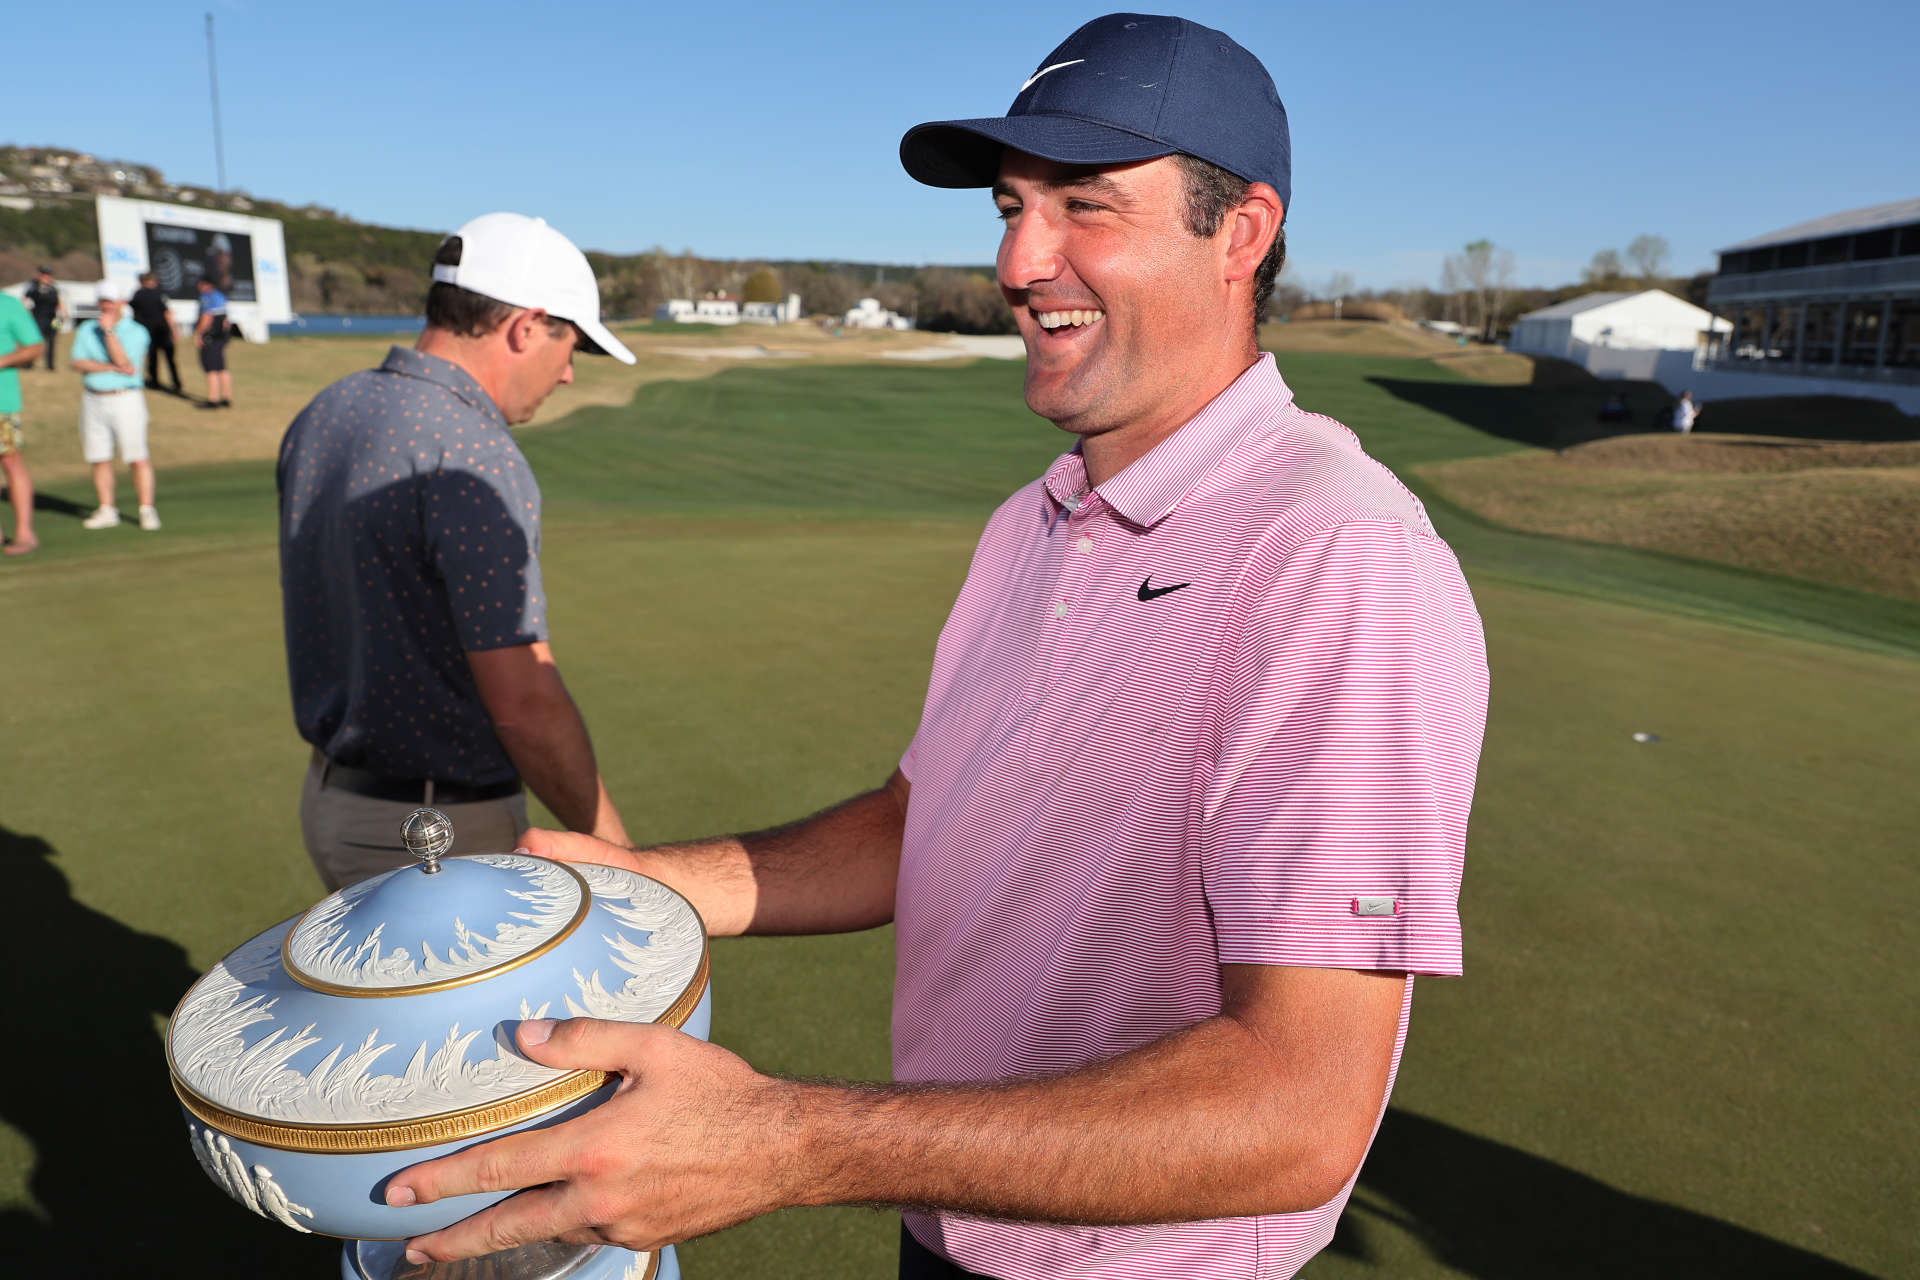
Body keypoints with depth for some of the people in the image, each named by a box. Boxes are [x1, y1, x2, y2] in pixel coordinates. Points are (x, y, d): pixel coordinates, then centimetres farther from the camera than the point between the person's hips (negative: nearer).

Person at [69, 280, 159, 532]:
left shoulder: (137, 332, -1)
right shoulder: (86, 330, 10)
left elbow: (123, 361, -14)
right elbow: (77, 363, -3)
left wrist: (109, 330, -17)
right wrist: (112, 368, -14)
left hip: (126, 400, -4)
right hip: (93, 400, 4)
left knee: (137, 458, -8)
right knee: (100, 459, 6)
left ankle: (147, 511, -4)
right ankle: (107, 511, 14)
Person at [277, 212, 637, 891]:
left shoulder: (321, 416, 3)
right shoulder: (475, 458, -24)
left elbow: (325, 621, 11)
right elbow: (524, 701, -27)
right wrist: (615, 852, -16)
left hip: (332, 799, 9)